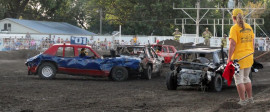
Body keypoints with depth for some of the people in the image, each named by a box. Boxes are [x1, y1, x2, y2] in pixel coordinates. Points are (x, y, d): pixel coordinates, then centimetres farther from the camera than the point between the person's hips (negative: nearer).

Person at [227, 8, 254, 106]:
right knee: (246, 77, 20)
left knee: (238, 79, 3)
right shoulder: (248, 27, 6)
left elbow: (232, 44, -20)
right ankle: (250, 98, 22)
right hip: (248, 57, 7)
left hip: (238, 57, -7)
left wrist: (229, 58, -15)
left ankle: (243, 100, 3)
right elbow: (252, 42, 10)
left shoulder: (234, 28, -14)